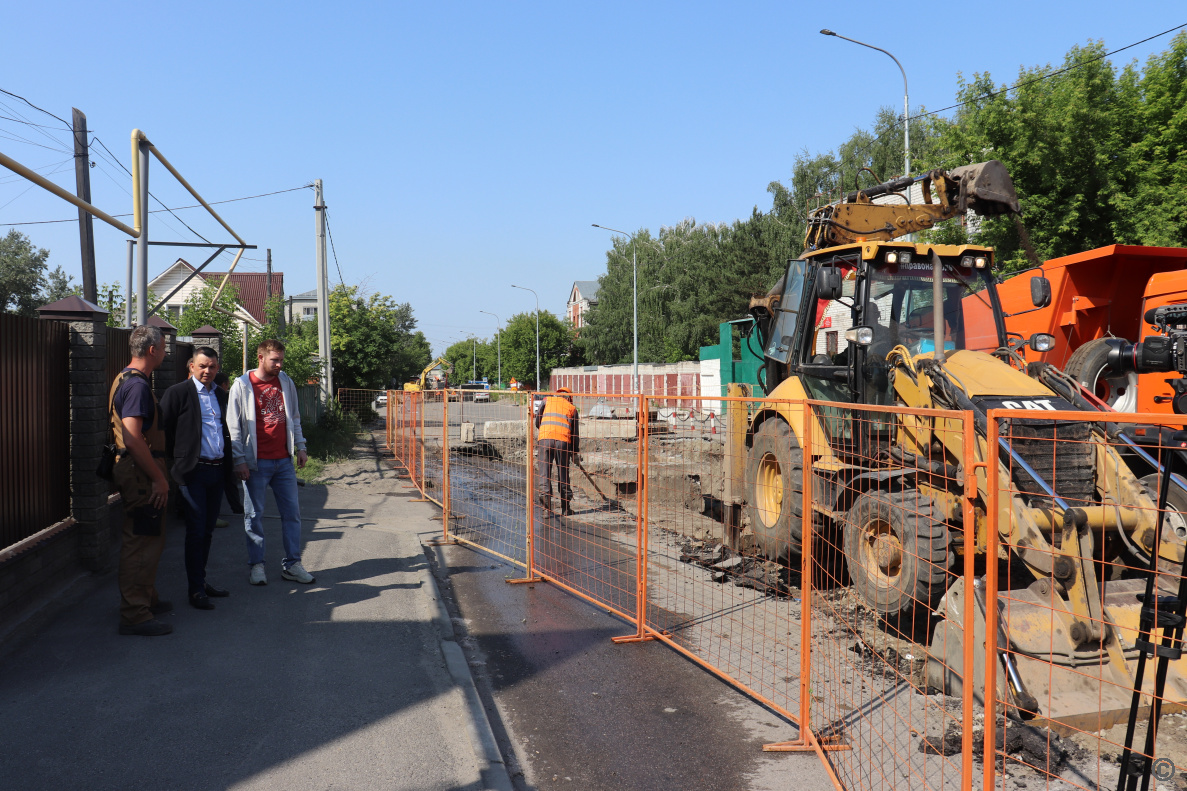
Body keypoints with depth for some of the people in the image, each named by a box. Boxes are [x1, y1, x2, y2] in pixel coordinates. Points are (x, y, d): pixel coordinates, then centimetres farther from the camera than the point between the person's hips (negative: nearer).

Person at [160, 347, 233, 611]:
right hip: (194, 471, -6)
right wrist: (176, 461, -6)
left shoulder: (220, 395, 15)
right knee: (196, 531, -2)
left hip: (217, 470, 6)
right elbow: (163, 430, -6)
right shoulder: (178, 393, -5)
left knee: (207, 530, 13)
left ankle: (201, 581, 24)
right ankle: (195, 589, 6)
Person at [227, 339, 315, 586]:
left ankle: (291, 564, 14)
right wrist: (239, 459, -10)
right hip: (256, 463, -4)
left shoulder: (286, 382, 8)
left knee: (292, 511, 5)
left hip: (284, 460, 4)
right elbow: (233, 425, -5)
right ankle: (256, 565, 15)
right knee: (255, 514, 3)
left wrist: (300, 447, 13)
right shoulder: (242, 385, -5)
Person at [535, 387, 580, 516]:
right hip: (563, 440, 0)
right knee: (563, 474, 8)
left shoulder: (547, 401, 19)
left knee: (545, 471, 5)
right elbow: (574, 432, 13)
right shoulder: (571, 408, 18)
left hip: (545, 438, 0)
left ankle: (545, 494, -15)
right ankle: (566, 508, 13)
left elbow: (537, 422, 14)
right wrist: (575, 452, 19)